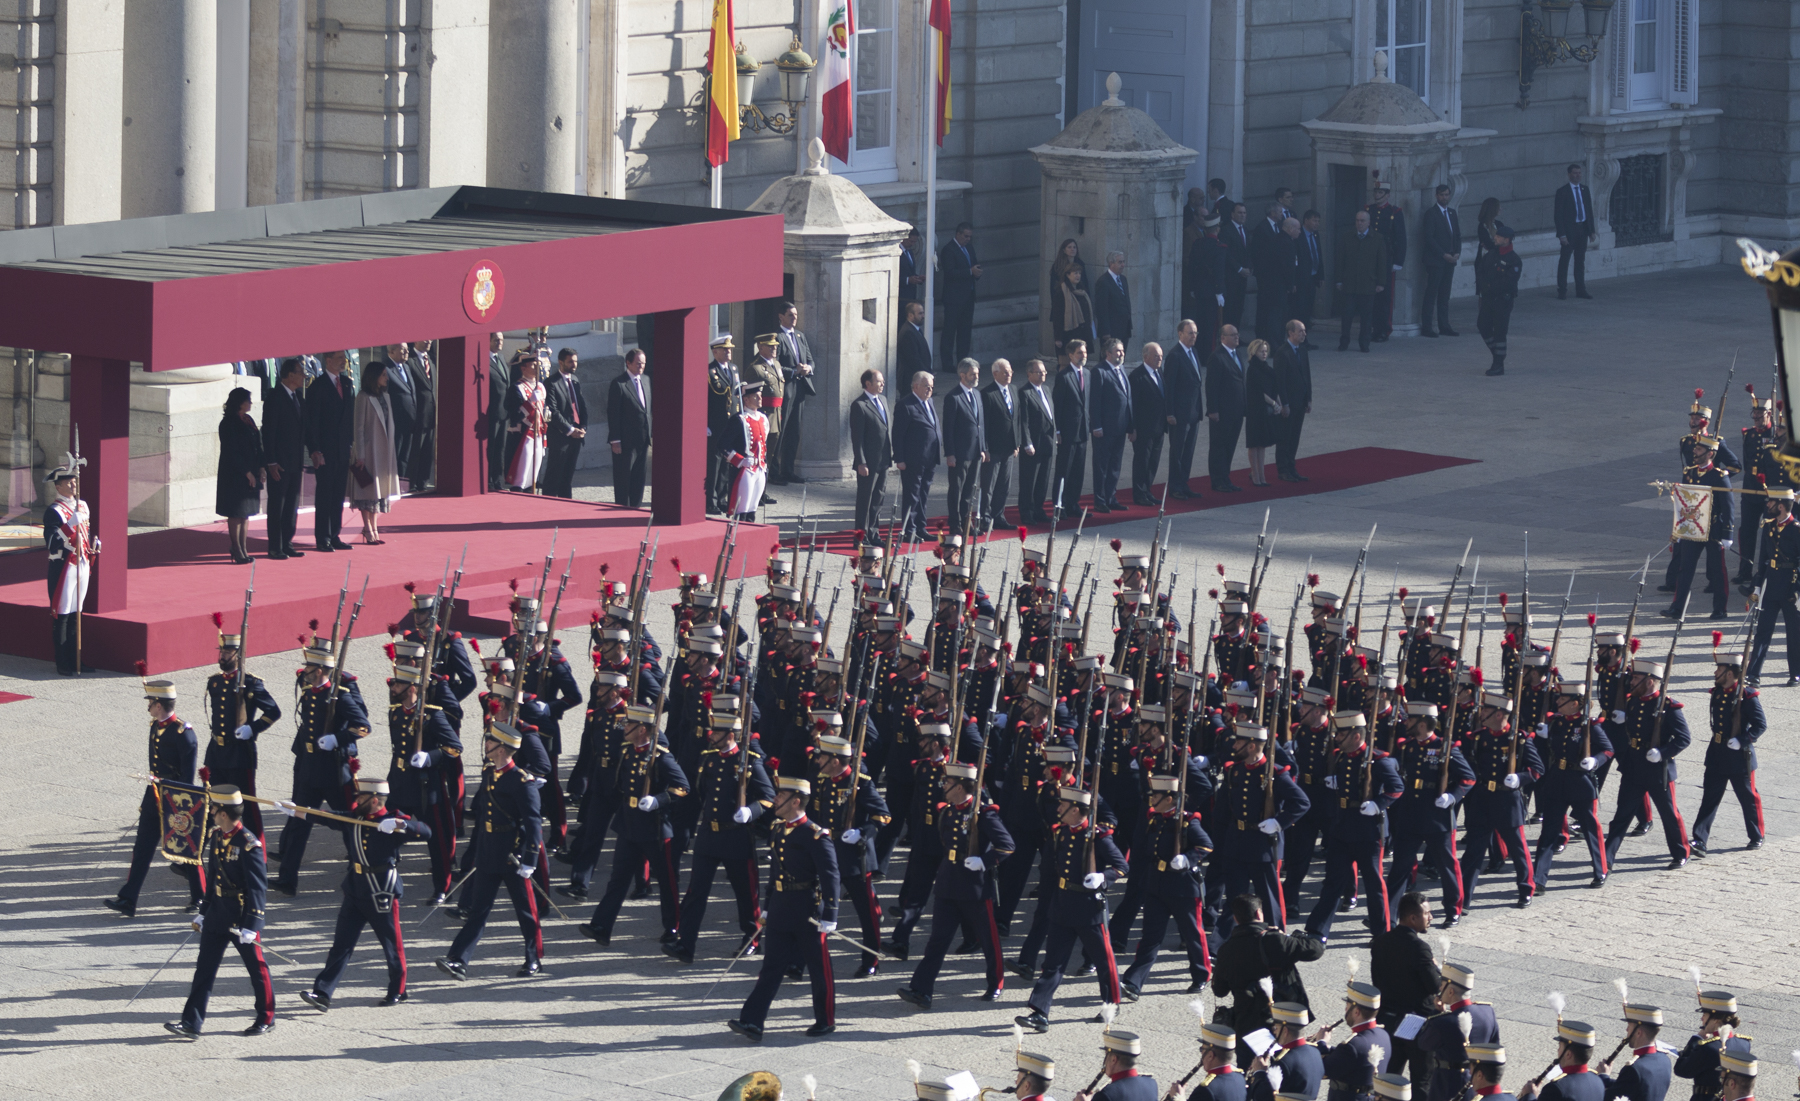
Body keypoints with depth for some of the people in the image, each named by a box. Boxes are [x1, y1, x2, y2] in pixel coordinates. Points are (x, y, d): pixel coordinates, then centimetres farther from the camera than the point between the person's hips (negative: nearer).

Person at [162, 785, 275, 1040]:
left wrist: (250, 926, -21)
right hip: (217, 916, 7)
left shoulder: (249, 844, -18)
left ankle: (266, 1019, 22)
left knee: (256, 968, 7)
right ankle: (191, 1023, 0)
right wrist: (203, 912, 18)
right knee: (205, 968, 2)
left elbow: (258, 888, -18)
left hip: (243, 917, -7)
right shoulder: (216, 838, 6)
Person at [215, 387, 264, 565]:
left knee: (245, 513, 10)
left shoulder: (248, 420, 11)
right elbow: (231, 452, -16)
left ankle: (243, 549, 15)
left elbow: (257, 446, 14)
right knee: (236, 513, -2)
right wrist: (247, 473, -15)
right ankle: (237, 550, 3)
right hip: (234, 475, -8)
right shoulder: (228, 424, -13)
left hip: (249, 473, 8)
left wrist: (260, 468, 2)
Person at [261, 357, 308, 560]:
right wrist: (271, 462, -18)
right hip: (279, 463, -8)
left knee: (291, 506, 11)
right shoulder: (275, 397, -13)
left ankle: (286, 545, 18)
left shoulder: (297, 396, 11)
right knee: (277, 505, -2)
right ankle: (275, 548, 3)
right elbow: (268, 431, -15)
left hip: (294, 462, 8)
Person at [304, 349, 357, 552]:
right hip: (325, 449, -6)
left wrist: (353, 443, 8)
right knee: (324, 494, -2)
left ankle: (334, 536, 15)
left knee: (339, 493, 9)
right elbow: (311, 420, -9)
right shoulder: (317, 386, -8)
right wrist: (314, 450, -15)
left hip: (343, 449, 6)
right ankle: (322, 538, 2)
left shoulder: (348, 384, 12)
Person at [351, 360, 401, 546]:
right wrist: (360, 455, -14)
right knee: (368, 491, -3)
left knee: (379, 492, 9)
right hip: (368, 452, -7)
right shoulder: (364, 398, -9)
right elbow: (359, 428, -11)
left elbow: (389, 425, 14)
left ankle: (374, 529, 15)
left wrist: (392, 451, 9)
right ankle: (369, 531, 1)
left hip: (384, 452, 7)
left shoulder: (385, 397, 12)